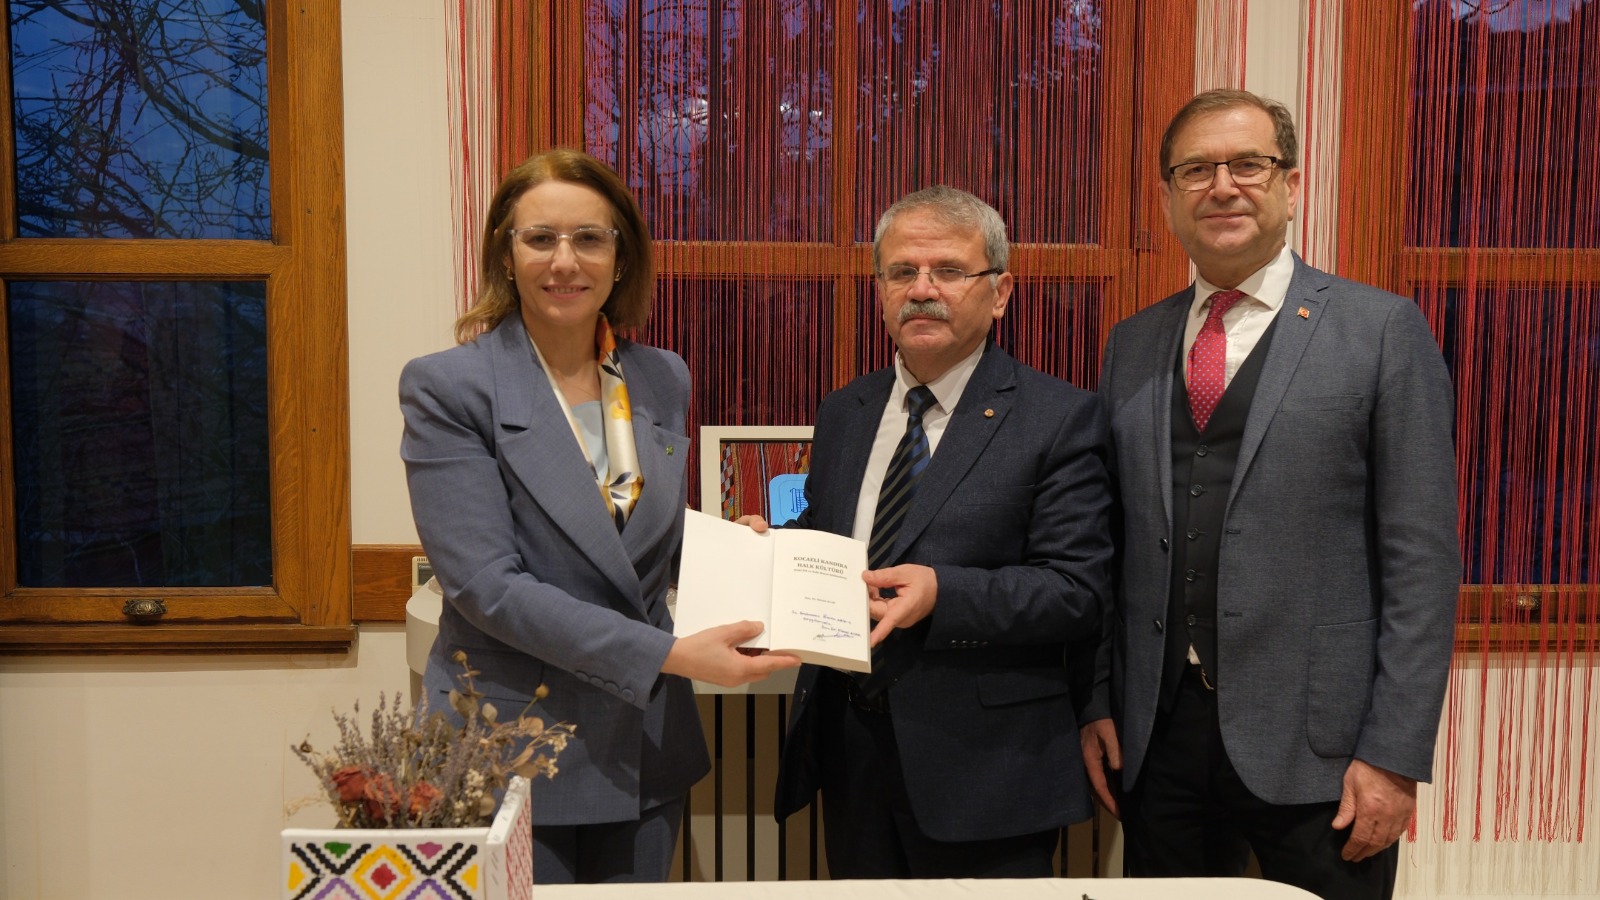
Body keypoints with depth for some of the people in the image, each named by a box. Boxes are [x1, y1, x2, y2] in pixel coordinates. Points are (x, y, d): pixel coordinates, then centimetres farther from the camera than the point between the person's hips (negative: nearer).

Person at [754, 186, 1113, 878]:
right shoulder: (842, 412, 11)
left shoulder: (1060, 418, -7)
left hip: (983, 767, -5)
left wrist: (942, 593, -26)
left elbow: (1078, 590, -13)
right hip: (847, 750, 5)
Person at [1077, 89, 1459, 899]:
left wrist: (1395, 754, -10)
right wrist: (1098, 704, 6)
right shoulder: (1131, 345, 10)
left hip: (1316, 748, -3)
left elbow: (1421, 556, -6)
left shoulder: (1382, 330, -2)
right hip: (1158, 735, 4)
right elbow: (1112, 549, 10)